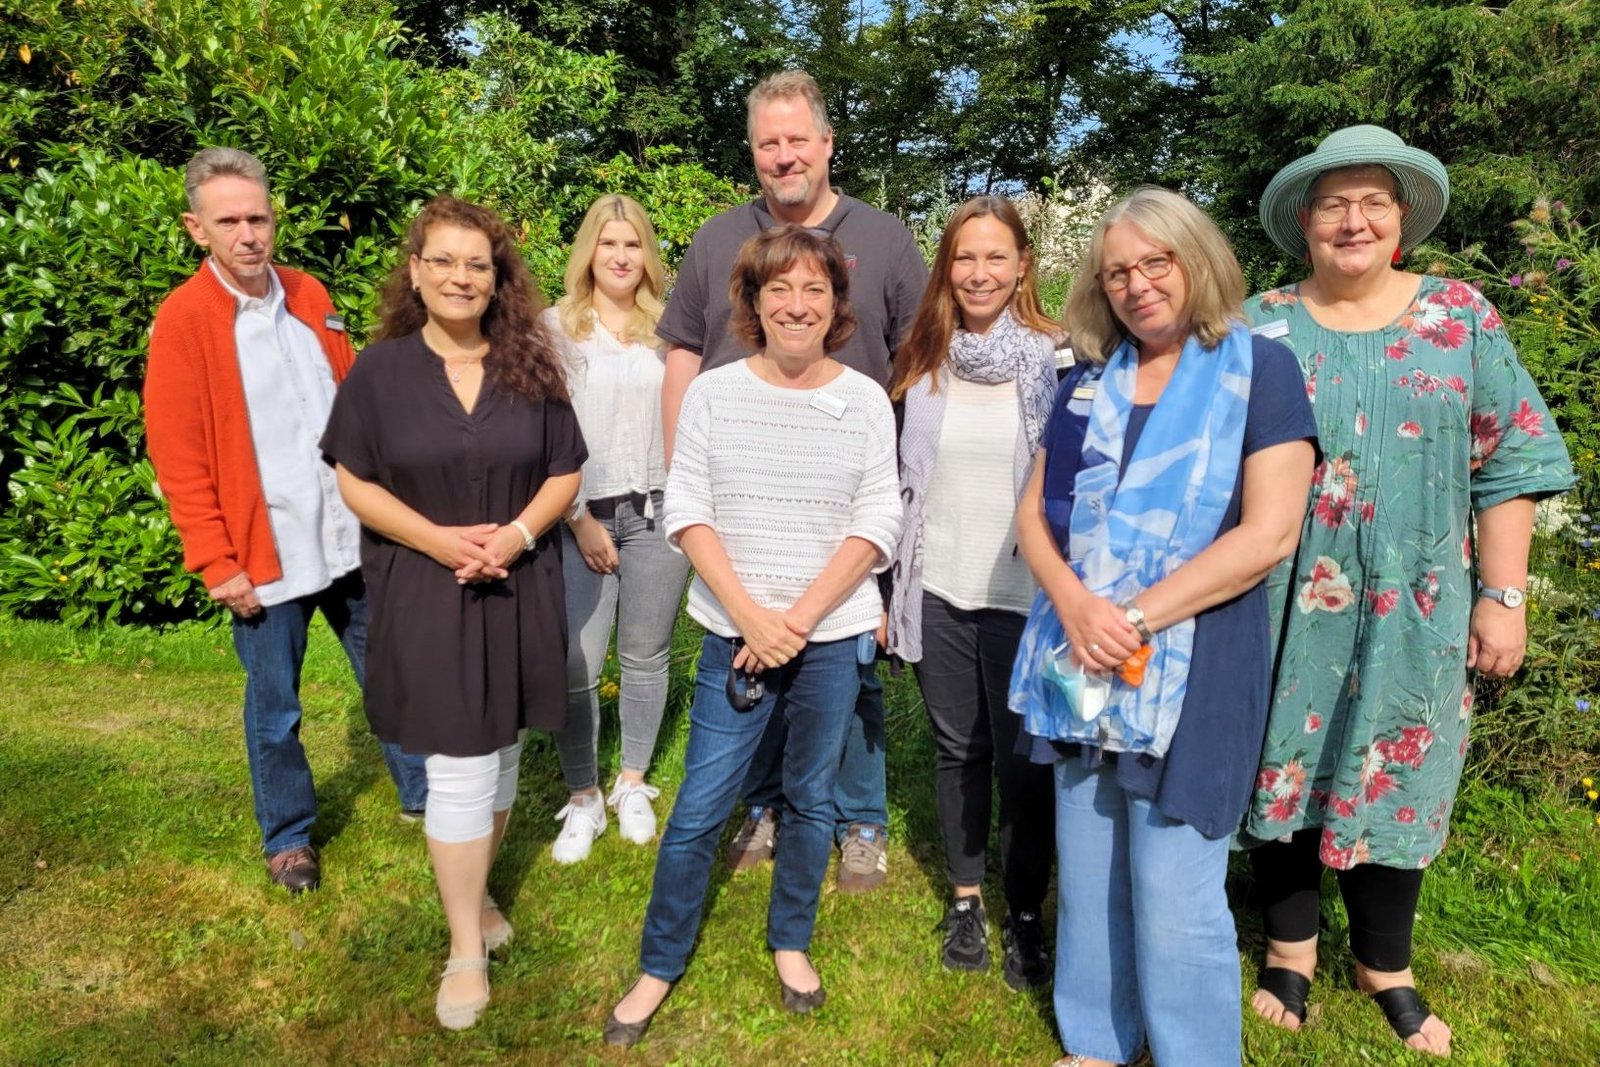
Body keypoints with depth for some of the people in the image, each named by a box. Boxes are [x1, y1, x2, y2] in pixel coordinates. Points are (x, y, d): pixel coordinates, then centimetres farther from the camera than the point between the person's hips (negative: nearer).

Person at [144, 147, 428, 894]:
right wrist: (215, 564, -12)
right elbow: (177, 458, -9)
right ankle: (287, 836, 30)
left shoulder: (308, 297, 7)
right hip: (265, 551, -4)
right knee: (274, 706, 10)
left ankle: (423, 794, 33)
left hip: (352, 538, 4)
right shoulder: (182, 320, -8)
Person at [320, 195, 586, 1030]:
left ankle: (470, 893, 37)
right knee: (459, 769, -2)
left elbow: (565, 473, 3)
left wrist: (518, 532, -15)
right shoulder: (380, 369, -3)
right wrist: (440, 540, -17)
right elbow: (354, 482, -3)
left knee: (500, 756, 14)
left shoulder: (531, 366, 2)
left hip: (518, 588, 3)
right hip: (424, 591, -2)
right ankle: (467, 947, 14)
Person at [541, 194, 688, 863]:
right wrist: (580, 518, -7)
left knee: (646, 656, 9)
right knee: (575, 663, -6)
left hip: (656, 509, 2)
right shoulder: (556, 327, 2)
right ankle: (582, 798, 14)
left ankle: (632, 785, 28)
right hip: (582, 514, -2)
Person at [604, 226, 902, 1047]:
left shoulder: (865, 400, -2)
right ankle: (659, 965, 22)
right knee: (699, 808, 4)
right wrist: (750, 618, -14)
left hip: (834, 638, 1)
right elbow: (686, 511, -5)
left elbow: (875, 525, -5)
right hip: (734, 634, -1)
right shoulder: (712, 393, -3)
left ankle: (791, 941, 36)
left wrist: (797, 620, -13)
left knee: (812, 799, 14)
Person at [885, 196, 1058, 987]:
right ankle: (965, 899, 32)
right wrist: (887, 592, 8)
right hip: (939, 592, 3)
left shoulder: (1056, 361, -4)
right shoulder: (922, 363, 4)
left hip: (1024, 595, -2)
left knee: (1022, 759, 6)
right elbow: (903, 481, 9)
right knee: (958, 750, 14)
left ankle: (1026, 913, 25)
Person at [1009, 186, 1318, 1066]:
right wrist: (1075, 604, -12)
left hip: (1190, 675, -5)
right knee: (1088, 882, 16)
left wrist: (1136, 617, -17)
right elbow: (1034, 513, 7)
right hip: (1081, 668, 5)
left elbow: (1269, 532, -12)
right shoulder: (1086, 385, 11)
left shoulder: (1260, 371, -3)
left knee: (1174, 903, 0)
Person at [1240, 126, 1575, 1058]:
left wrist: (1505, 595, -3)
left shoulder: (1460, 315, 3)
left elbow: (1508, 462, 2)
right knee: (1285, 769, 9)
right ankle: (1292, 946, 31)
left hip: (1413, 611, 1)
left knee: (1395, 778, 10)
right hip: (1286, 607, 0)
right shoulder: (1261, 325, 1)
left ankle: (1386, 964, 32)